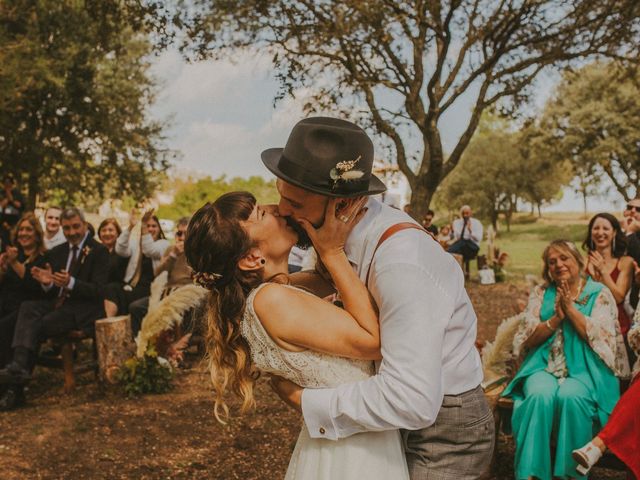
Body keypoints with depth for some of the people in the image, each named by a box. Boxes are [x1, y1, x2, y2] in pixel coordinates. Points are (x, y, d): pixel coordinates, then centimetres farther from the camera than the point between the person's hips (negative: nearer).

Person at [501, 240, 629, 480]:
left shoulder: (599, 294, 8)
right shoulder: (540, 294, 15)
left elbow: (601, 336, -6)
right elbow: (528, 338, 6)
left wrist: (570, 308, -9)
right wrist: (556, 318, -8)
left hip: (583, 369, -2)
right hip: (544, 366, 2)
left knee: (571, 396, -35)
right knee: (540, 395, -33)